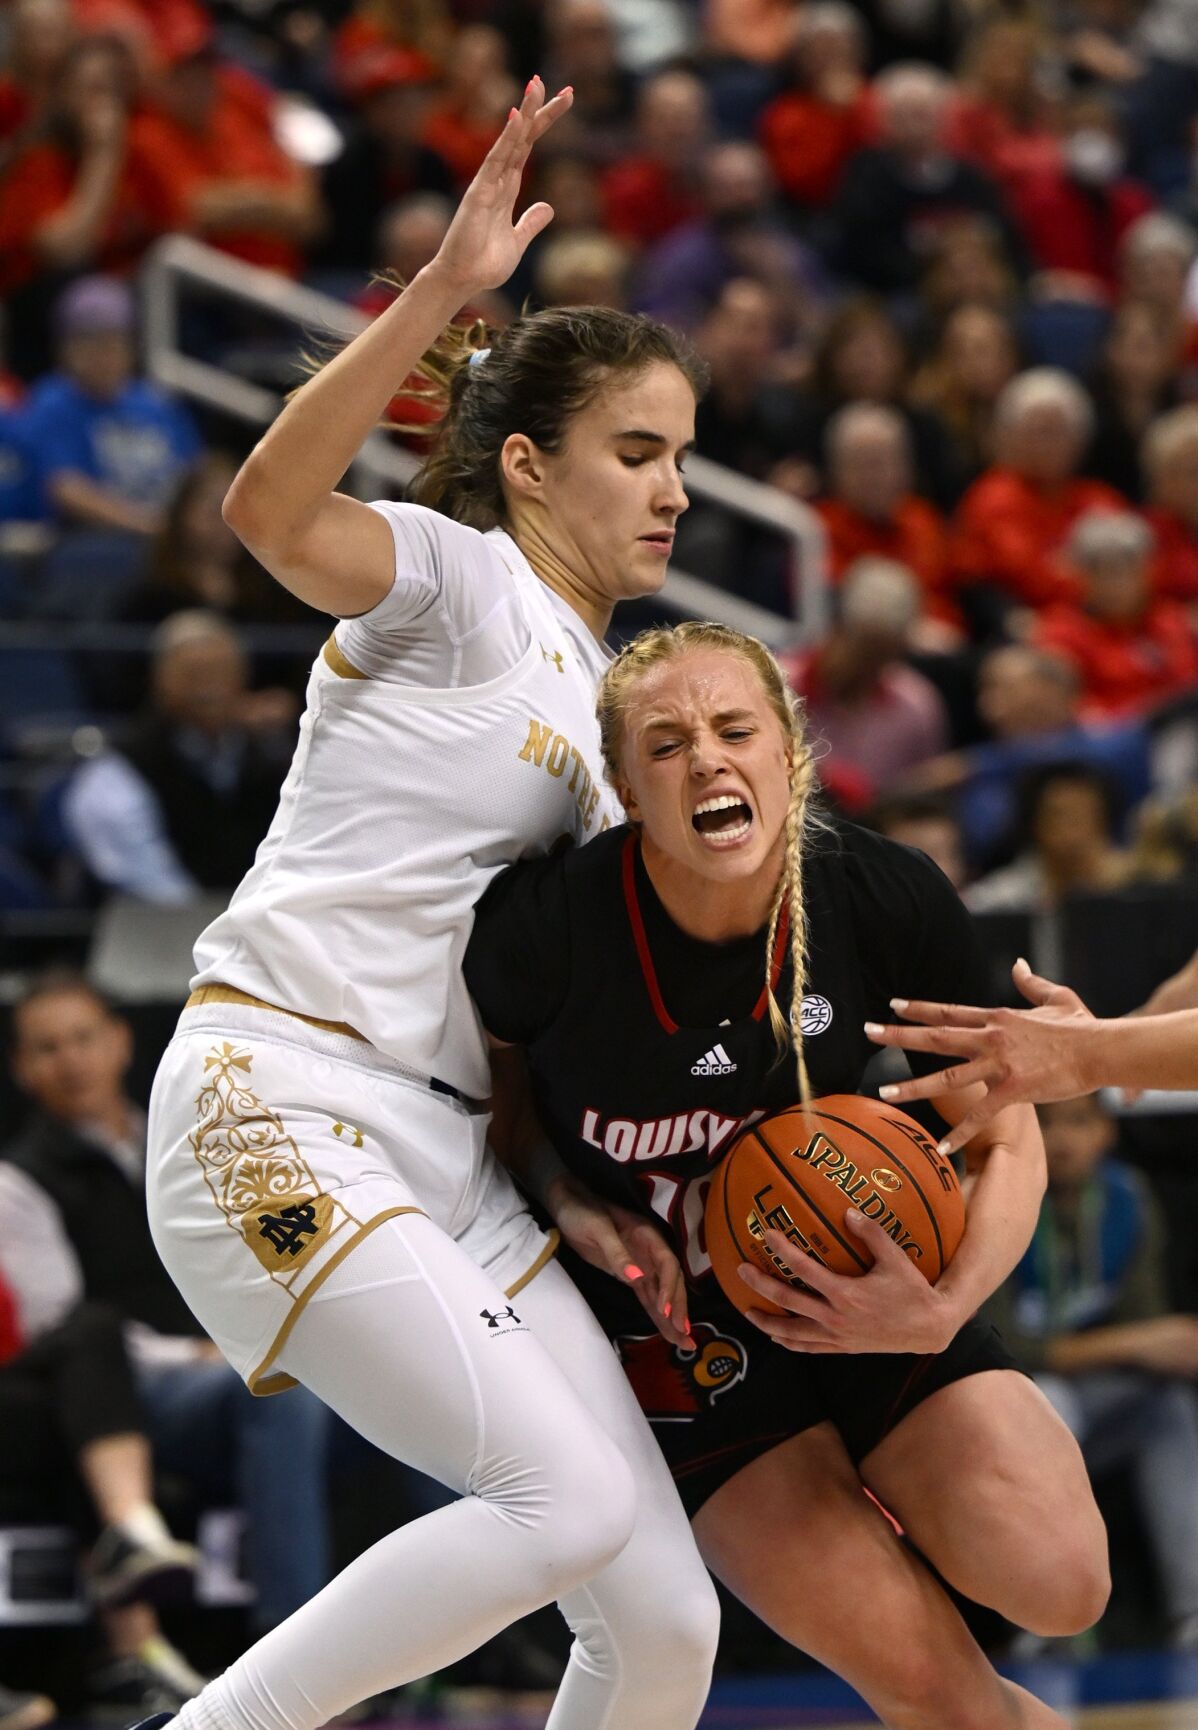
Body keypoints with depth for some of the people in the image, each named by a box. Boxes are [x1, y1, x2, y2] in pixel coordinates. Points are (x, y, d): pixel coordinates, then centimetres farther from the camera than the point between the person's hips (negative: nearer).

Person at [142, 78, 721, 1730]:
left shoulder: (600, 690, 24)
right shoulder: (463, 576, 0)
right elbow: (272, 510, -24)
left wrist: (584, 1196, 12)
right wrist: (442, 289, -33)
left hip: (448, 1158, 8)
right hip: (279, 1109, -8)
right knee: (569, 1501, -24)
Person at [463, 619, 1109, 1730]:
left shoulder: (890, 903, -16)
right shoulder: (551, 922, -22)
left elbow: (1008, 1143, -5)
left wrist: (941, 1309, -23)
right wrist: (572, 1206, -16)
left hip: (873, 1299, 2)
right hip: (679, 1341, -2)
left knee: (1058, 1585, -22)